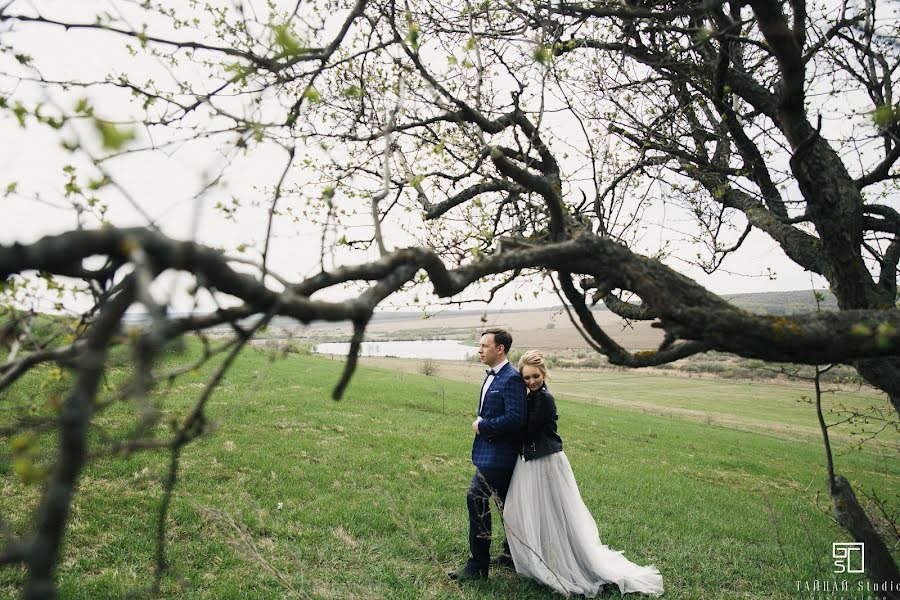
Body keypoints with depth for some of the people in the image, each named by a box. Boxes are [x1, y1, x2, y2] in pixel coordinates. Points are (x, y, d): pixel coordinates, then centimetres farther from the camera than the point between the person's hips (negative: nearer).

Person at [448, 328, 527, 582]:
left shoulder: (512, 379, -18)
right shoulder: (492, 376, 12)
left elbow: (515, 418, -25)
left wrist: (482, 425, -17)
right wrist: (481, 424, 7)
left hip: (499, 453, -10)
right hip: (490, 450, 10)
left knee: (476, 497, -12)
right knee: (505, 502, 20)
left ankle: (478, 565, -1)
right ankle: (514, 552, 36)